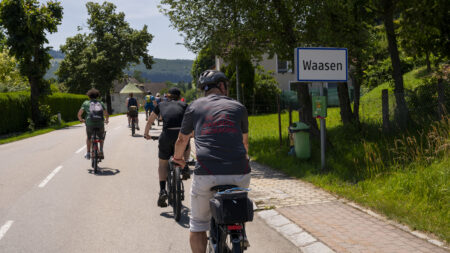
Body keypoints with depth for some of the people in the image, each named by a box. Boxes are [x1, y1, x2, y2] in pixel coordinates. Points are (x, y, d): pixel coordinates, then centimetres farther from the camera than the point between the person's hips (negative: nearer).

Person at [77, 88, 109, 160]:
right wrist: (106, 120, 33)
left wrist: (81, 119, 27)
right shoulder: (101, 103, 17)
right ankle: (101, 150, 10)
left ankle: (88, 153, 25)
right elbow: (106, 115, 12)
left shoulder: (86, 103, 13)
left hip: (90, 124, -1)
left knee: (88, 138, 28)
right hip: (100, 124, 1)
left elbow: (79, 114, 7)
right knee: (101, 138, 29)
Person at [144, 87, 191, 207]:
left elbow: (149, 122, 32)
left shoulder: (161, 105, 23)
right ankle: (184, 167, 14)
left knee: (163, 163, 19)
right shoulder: (184, 105, 21)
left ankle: (162, 190, 5)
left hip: (166, 135, 0)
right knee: (186, 148, 37)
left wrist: (146, 134, 48)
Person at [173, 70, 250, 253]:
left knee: (198, 224, 18)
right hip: (239, 174, 2)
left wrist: (178, 158, 47)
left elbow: (182, 140, 26)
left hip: (206, 175, -1)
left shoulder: (194, 106, 14)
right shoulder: (238, 107, 16)